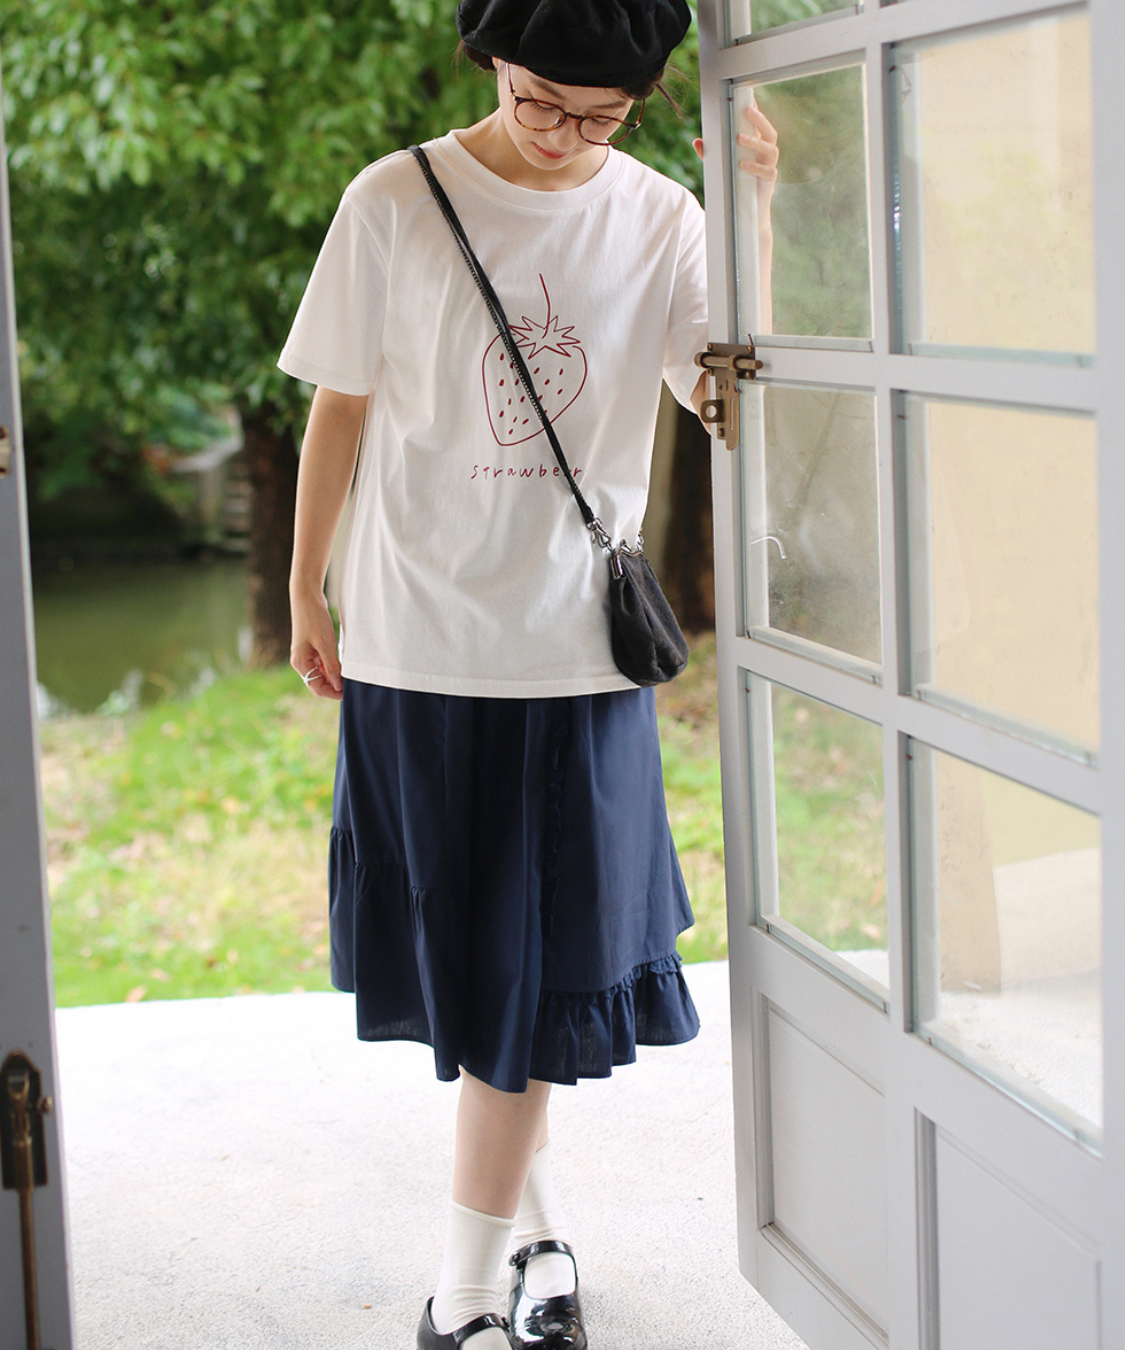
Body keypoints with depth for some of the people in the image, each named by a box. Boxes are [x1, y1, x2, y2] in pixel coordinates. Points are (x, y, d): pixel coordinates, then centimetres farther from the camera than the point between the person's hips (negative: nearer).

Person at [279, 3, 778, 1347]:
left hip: (576, 646, 1)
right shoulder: (395, 204, -4)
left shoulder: (659, 220, -1)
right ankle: (539, 1223, 29)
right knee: (461, 954, 9)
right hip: (415, 643, 0)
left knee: (534, 969, 3)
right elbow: (339, 406, 4)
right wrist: (305, 587, 8)